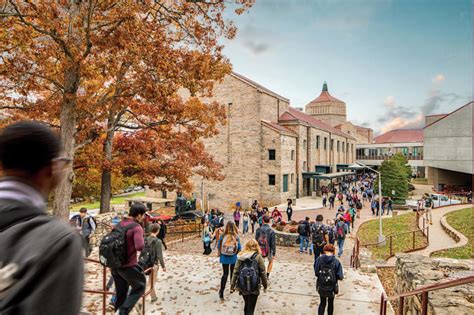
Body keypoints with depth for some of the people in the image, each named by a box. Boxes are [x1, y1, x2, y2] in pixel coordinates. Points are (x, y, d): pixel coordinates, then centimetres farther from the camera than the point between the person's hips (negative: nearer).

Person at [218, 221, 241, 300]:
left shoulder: (223, 236, -13)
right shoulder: (236, 237, -14)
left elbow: (218, 246, -6)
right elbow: (239, 248, -9)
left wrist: (220, 254, 11)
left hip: (224, 257, 0)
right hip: (233, 258, 0)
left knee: (225, 274, 8)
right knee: (232, 272, 22)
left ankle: (221, 292, -2)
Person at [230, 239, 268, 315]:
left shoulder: (240, 257, 0)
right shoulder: (258, 257, -7)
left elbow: (236, 272, 1)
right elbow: (262, 272, -4)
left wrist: (232, 285, 8)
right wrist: (265, 285, 8)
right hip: (254, 286, -3)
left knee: (246, 305, 25)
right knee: (251, 308, 6)